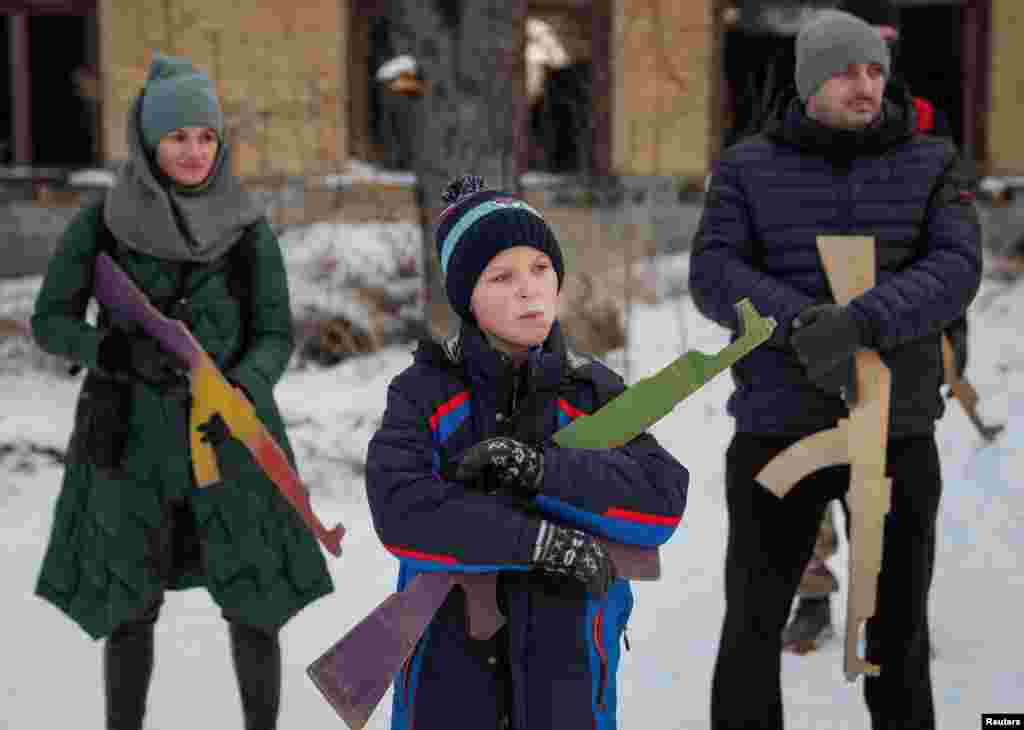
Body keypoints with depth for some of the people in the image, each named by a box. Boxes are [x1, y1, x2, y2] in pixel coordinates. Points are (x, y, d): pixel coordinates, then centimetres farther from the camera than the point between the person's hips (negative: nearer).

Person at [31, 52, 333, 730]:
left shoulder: (249, 228, -2)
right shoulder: (100, 223, -4)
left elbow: (276, 335, 0)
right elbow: (50, 321, 0)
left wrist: (242, 391, -22)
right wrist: (120, 353, -19)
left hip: (230, 437, 1)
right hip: (131, 440, 0)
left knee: (255, 608, 2)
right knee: (130, 609, 8)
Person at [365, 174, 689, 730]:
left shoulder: (593, 392, 0)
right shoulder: (425, 391, -4)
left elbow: (663, 500, -13)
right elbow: (399, 509, -19)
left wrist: (540, 470, -25)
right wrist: (542, 541, -22)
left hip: (565, 661, 1)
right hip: (448, 659, -1)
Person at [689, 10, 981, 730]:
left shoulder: (933, 165, 2)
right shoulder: (748, 169, 1)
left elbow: (955, 273, -13)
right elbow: (715, 278, -12)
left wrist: (859, 322, -31)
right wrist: (802, 327, -31)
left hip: (898, 434, 1)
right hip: (778, 430, -1)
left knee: (898, 629, 11)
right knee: (753, 625, 6)